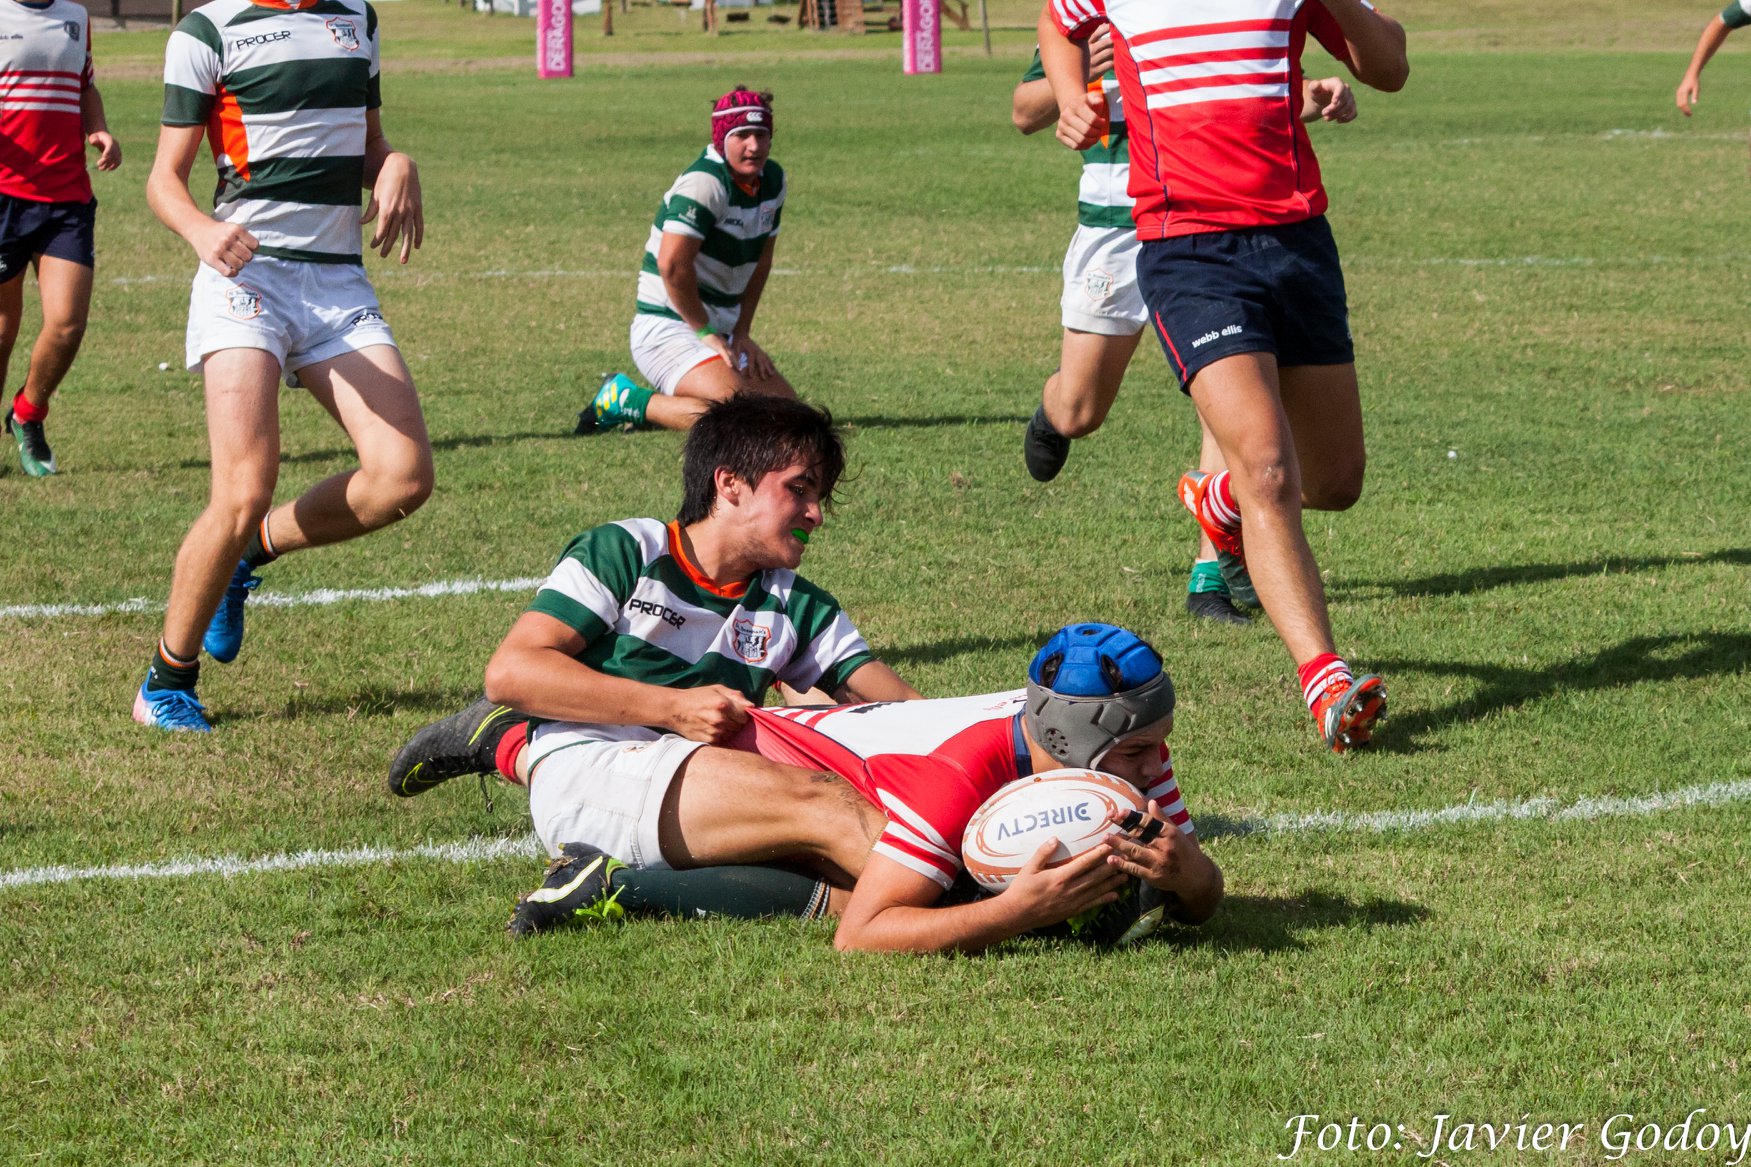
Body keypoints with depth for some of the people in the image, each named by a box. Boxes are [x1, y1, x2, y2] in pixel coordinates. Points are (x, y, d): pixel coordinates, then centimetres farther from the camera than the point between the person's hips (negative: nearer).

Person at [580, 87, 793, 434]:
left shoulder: (773, 180, 7)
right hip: (668, 328, -9)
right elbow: (672, 263, -28)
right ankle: (627, 402, -7)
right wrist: (705, 332, -19)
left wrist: (741, 333, 6)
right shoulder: (705, 183, -20)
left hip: (718, 330, 9)